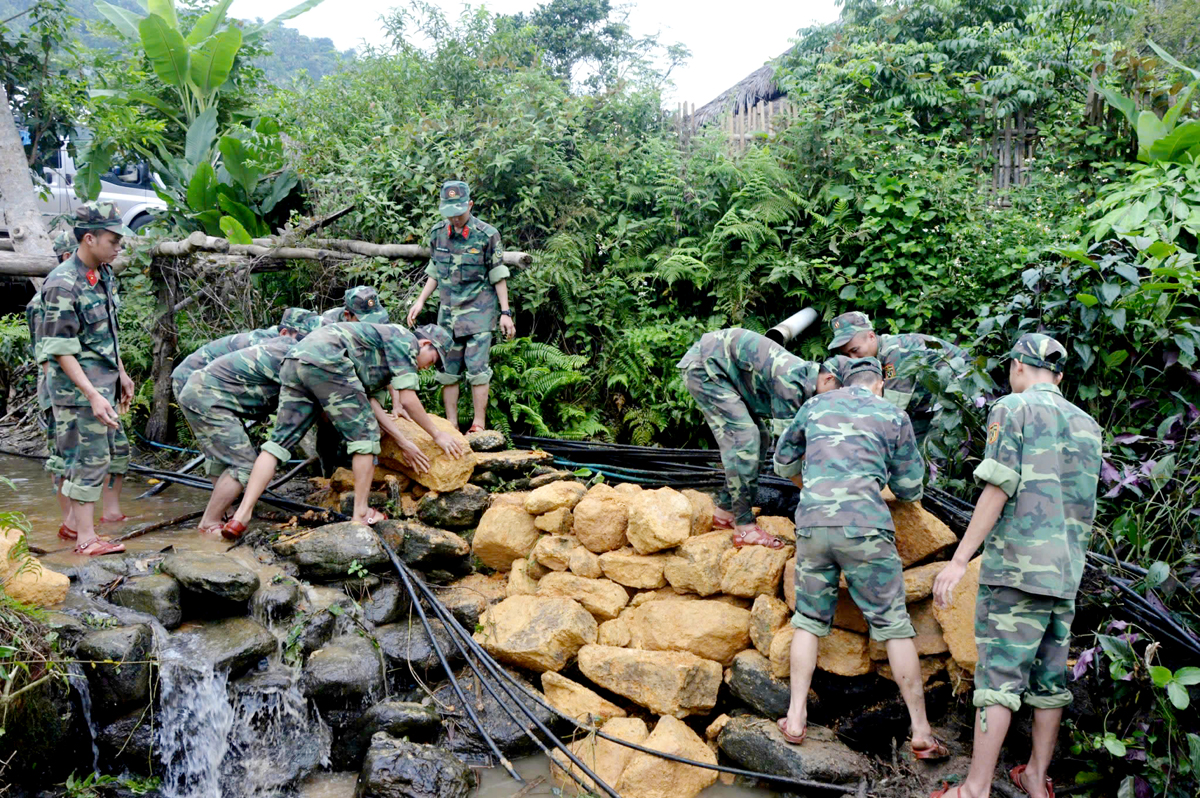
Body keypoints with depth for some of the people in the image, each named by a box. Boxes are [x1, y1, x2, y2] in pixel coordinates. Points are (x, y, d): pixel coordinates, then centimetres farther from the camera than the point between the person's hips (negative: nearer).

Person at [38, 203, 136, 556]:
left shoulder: (104, 275, 7)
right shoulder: (63, 284, -20)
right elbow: (60, 350, -22)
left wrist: (122, 374, 19)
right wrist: (92, 395, -26)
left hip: (104, 382, 9)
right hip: (77, 387, -9)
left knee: (117, 450, 18)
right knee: (90, 458, -4)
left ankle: (112, 510, 34)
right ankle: (86, 539, 4)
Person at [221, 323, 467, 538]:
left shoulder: (382, 349, 33)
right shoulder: (405, 339, 7)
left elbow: (371, 402, 24)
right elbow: (408, 399, 1)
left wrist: (403, 443, 22)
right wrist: (437, 435, 12)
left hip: (293, 363, 10)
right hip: (325, 362, -10)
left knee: (279, 441, 7)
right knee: (364, 435, 2)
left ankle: (241, 516, 0)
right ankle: (361, 514, 6)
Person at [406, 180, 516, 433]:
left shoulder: (486, 234, -8)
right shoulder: (437, 233, 5)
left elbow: (498, 276, -3)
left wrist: (505, 312, -5)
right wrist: (420, 301, 10)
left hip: (479, 310, -4)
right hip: (448, 311, 5)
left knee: (476, 367, -9)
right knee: (448, 369, 5)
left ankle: (479, 425, -1)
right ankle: (450, 424, 14)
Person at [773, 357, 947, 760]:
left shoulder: (816, 405, 17)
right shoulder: (893, 416, 12)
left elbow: (783, 461, 28)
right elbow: (910, 489, 17)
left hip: (812, 525, 2)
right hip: (865, 528, -2)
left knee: (809, 619, 14)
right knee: (894, 625, 5)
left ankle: (796, 718, 10)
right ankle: (921, 733, 9)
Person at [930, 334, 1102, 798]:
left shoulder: (1012, 409, -5)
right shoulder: (1088, 425, 15)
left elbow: (998, 489, -13)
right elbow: (1084, 506, 20)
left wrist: (959, 560, -13)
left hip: (1015, 563, -6)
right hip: (1066, 569, 7)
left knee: (999, 674, -6)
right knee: (1050, 675, 13)